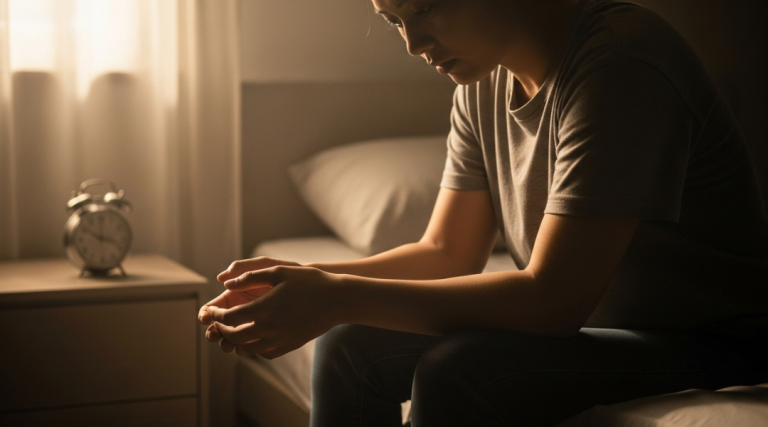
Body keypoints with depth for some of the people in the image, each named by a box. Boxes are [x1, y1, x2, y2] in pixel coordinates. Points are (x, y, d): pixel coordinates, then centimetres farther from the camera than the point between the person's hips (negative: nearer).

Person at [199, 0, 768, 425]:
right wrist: (312, 283, -12)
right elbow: (446, 253, 5)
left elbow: (554, 298, -30)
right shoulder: (483, 84, 2)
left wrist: (340, 298, -29)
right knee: (351, 347, -1)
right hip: (583, 321, 8)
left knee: (454, 375, -30)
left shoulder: (619, 65, -25)